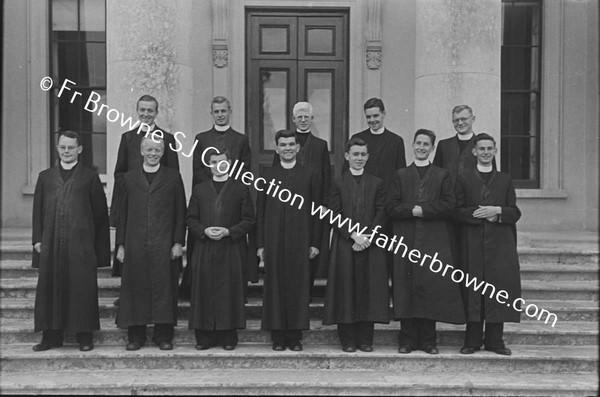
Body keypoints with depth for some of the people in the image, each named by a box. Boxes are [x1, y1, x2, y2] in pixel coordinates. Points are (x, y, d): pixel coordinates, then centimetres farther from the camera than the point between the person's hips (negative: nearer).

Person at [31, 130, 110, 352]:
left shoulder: (90, 177, 5)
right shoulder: (45, 177, 14)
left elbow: (100, 213, 3)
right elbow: (38, 211, 14)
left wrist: (100, 247, -1)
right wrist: (37, 239, 4)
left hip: (81, 244, -3)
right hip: (51, 244, 3)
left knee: (82, 289, 0)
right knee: (51, 289, 6)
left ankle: (84, 337, 10)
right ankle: (51, 336, 17)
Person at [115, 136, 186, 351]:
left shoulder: (173, 177, 6)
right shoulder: (130, 178, 11)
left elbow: (180, 213, 4)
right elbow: (123, 213, 10)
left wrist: (178, 242, -3)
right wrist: (120, 244, 5)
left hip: (164, 245, -1)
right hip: (135, 246, 1)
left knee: (163, 289, 0)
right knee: (136, 289, 4)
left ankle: (163, 335, 10)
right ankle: (135, 336, 14)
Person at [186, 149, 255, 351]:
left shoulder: (241, 189, 5)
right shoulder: (199, 189, 12)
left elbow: (249, 220, 1)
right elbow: (190, 219, 10)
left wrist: (228, 231, -12)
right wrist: (204, 231, -9)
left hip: (232, 250, -2)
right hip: (204, 251, 2)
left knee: (229, 294, 1)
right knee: (204, 294, 3)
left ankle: (228, 336, 11)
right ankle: (205, 336, 12)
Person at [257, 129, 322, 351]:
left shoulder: (310, 176, 6)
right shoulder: (267, 176, 8)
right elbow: (260, 212, 7)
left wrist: (315, 243, -1)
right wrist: (260, 244, 1)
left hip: (300, 242, -1)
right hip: (273, 241, 1)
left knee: (298, 287, 1)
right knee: (275, 288, 3)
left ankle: (295, 337, 12)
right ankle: (278, 337, 12)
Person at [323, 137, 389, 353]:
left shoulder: (377, 183, 9)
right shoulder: (338, 183, 6)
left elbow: (381, 214, 3)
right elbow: (335, 215, -1)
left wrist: (368, 237, -10)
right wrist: (353, 235, -12)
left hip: (371, 245, 1)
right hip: (344, 245, -1)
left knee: (369, 290, 1)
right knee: (346, 290, 0)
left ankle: (365, 339, 11)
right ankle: (347, 339, 9)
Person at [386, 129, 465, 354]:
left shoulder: (442, 176, 12)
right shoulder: (400, 175, 13)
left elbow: (449, 205, -1)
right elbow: (391, 207, 3)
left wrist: (422, 210, -11)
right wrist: (412, 210, -14)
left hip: (434, 241, 0)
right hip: (406, 241, 1)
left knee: (432, 289, -2)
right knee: (406, 289, -1)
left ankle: (428, 340, 8)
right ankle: (407, 340, 6)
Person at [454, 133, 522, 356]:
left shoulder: (505, 180, 13)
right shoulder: (464, 179, 8)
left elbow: (515, 213, 8)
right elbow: (457, 212, 0)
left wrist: (498, 211, -11)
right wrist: (479, 213, -14)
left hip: (500, 245, 2)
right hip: (473, 243, -1)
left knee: (498, 288, 0)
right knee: (473, 290, 0)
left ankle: (494, 340, 10)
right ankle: (472, 340, 8)